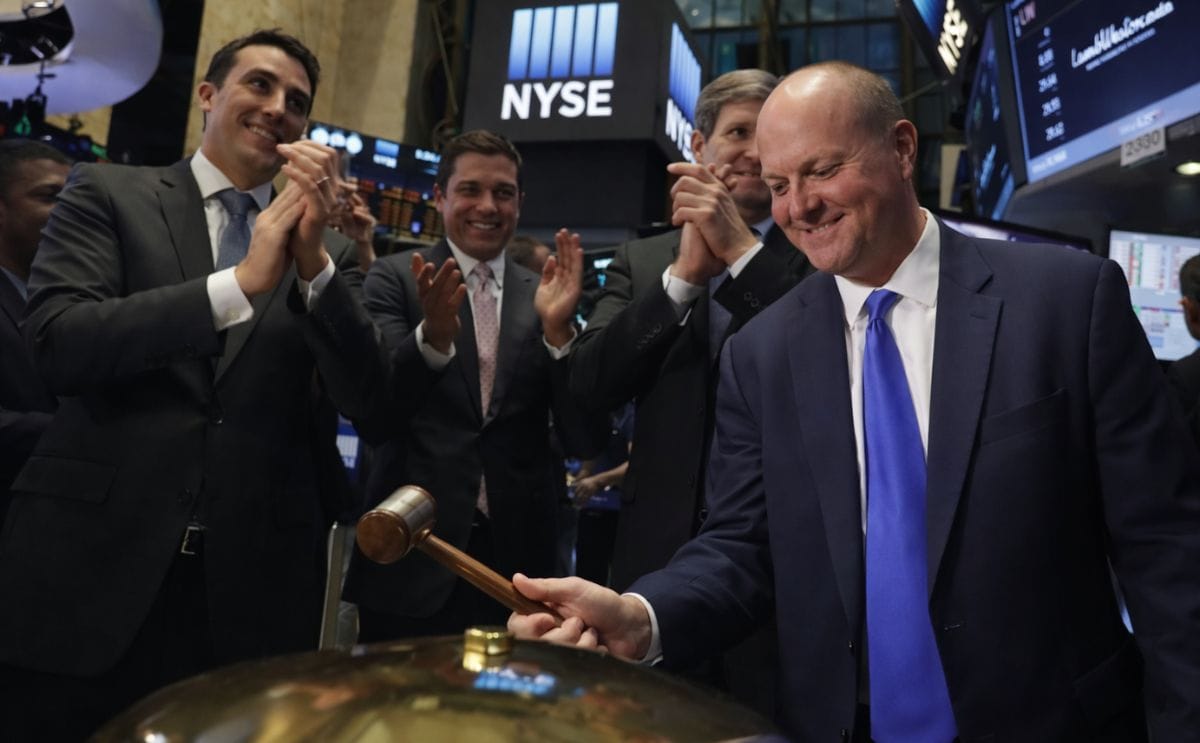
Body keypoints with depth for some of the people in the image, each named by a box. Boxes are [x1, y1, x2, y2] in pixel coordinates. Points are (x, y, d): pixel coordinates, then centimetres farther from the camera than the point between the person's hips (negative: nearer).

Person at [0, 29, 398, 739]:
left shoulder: (329, 248, 8)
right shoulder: (108, 193, 4)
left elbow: (368, 399, -2)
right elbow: (58, 343, -10)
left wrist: (313, 257, -14)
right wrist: (241, 281, -18)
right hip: (93, 561, -1)